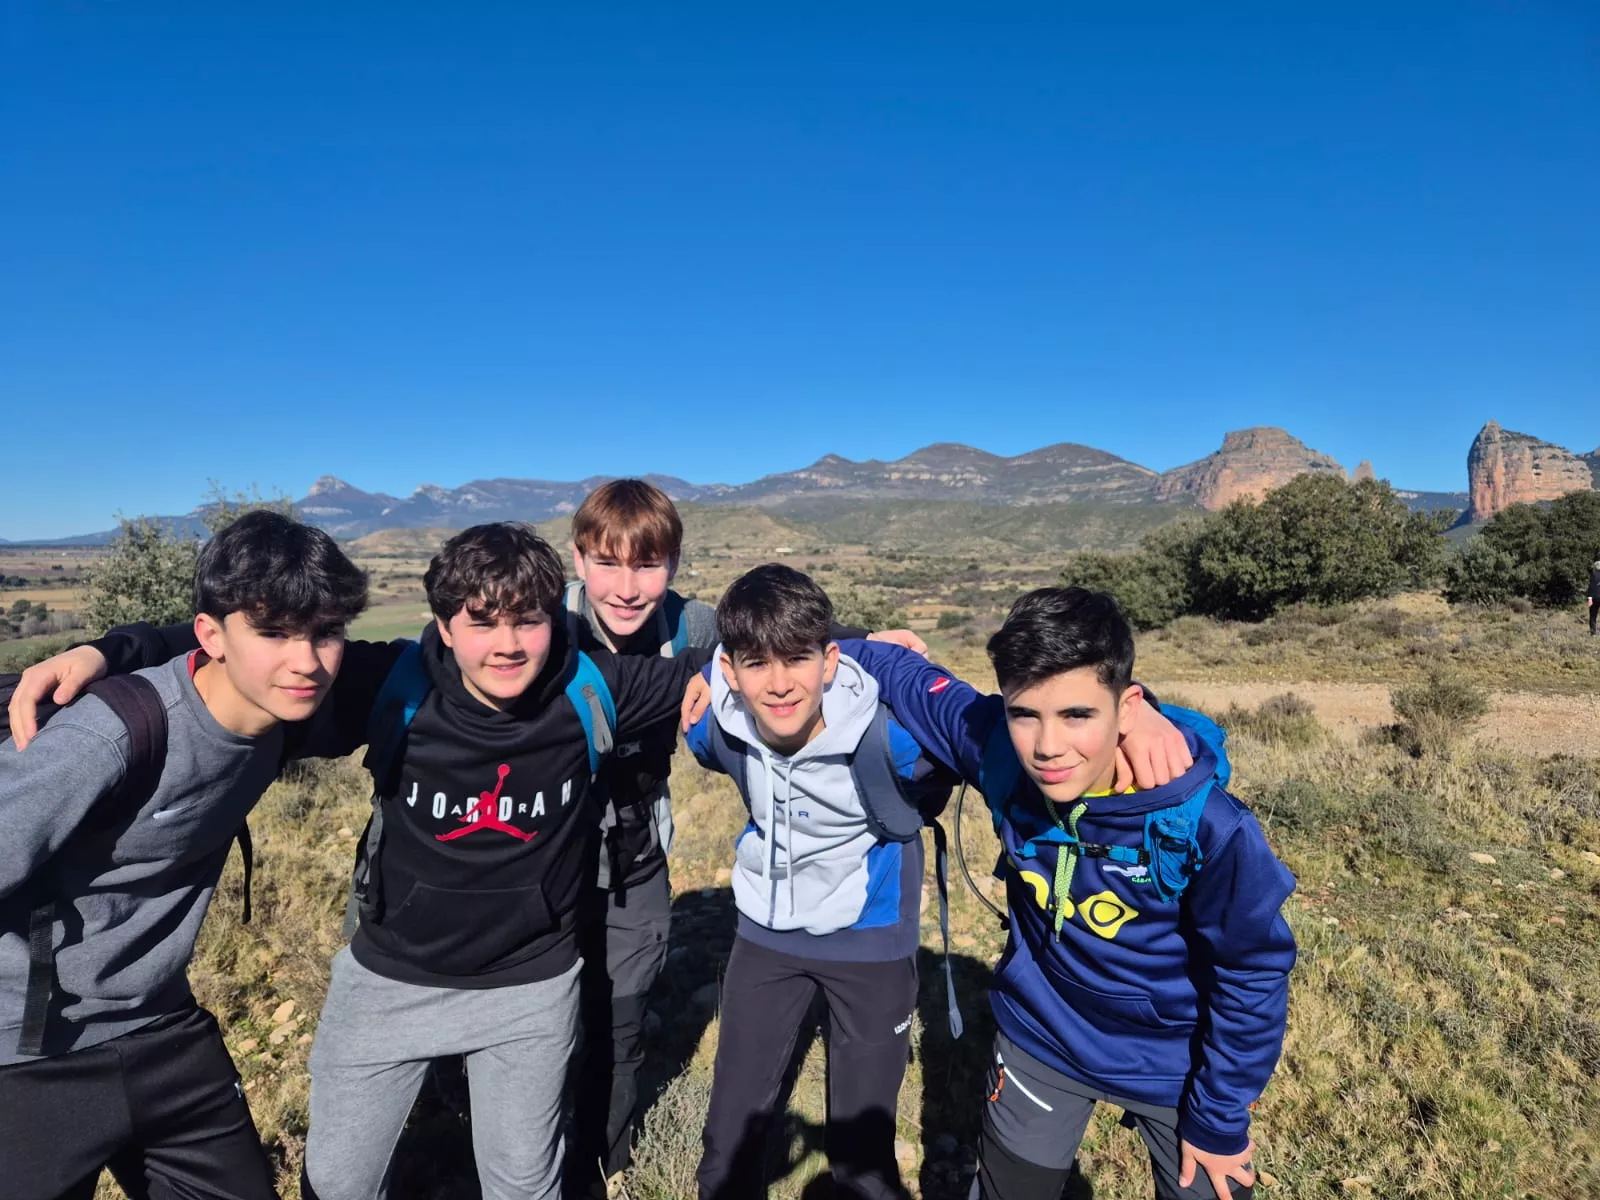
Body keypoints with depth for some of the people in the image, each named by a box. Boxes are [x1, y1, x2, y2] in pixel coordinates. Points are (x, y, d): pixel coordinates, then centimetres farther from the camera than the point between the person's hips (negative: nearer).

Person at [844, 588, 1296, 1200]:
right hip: (1040, 1039, 3)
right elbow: (903, 675, -10)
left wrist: (1218, 1118, -7)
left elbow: (1252, 975, -16)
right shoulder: (999, 751, -26)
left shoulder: (1206, 827, -33)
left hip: (1172, 1065, -2)